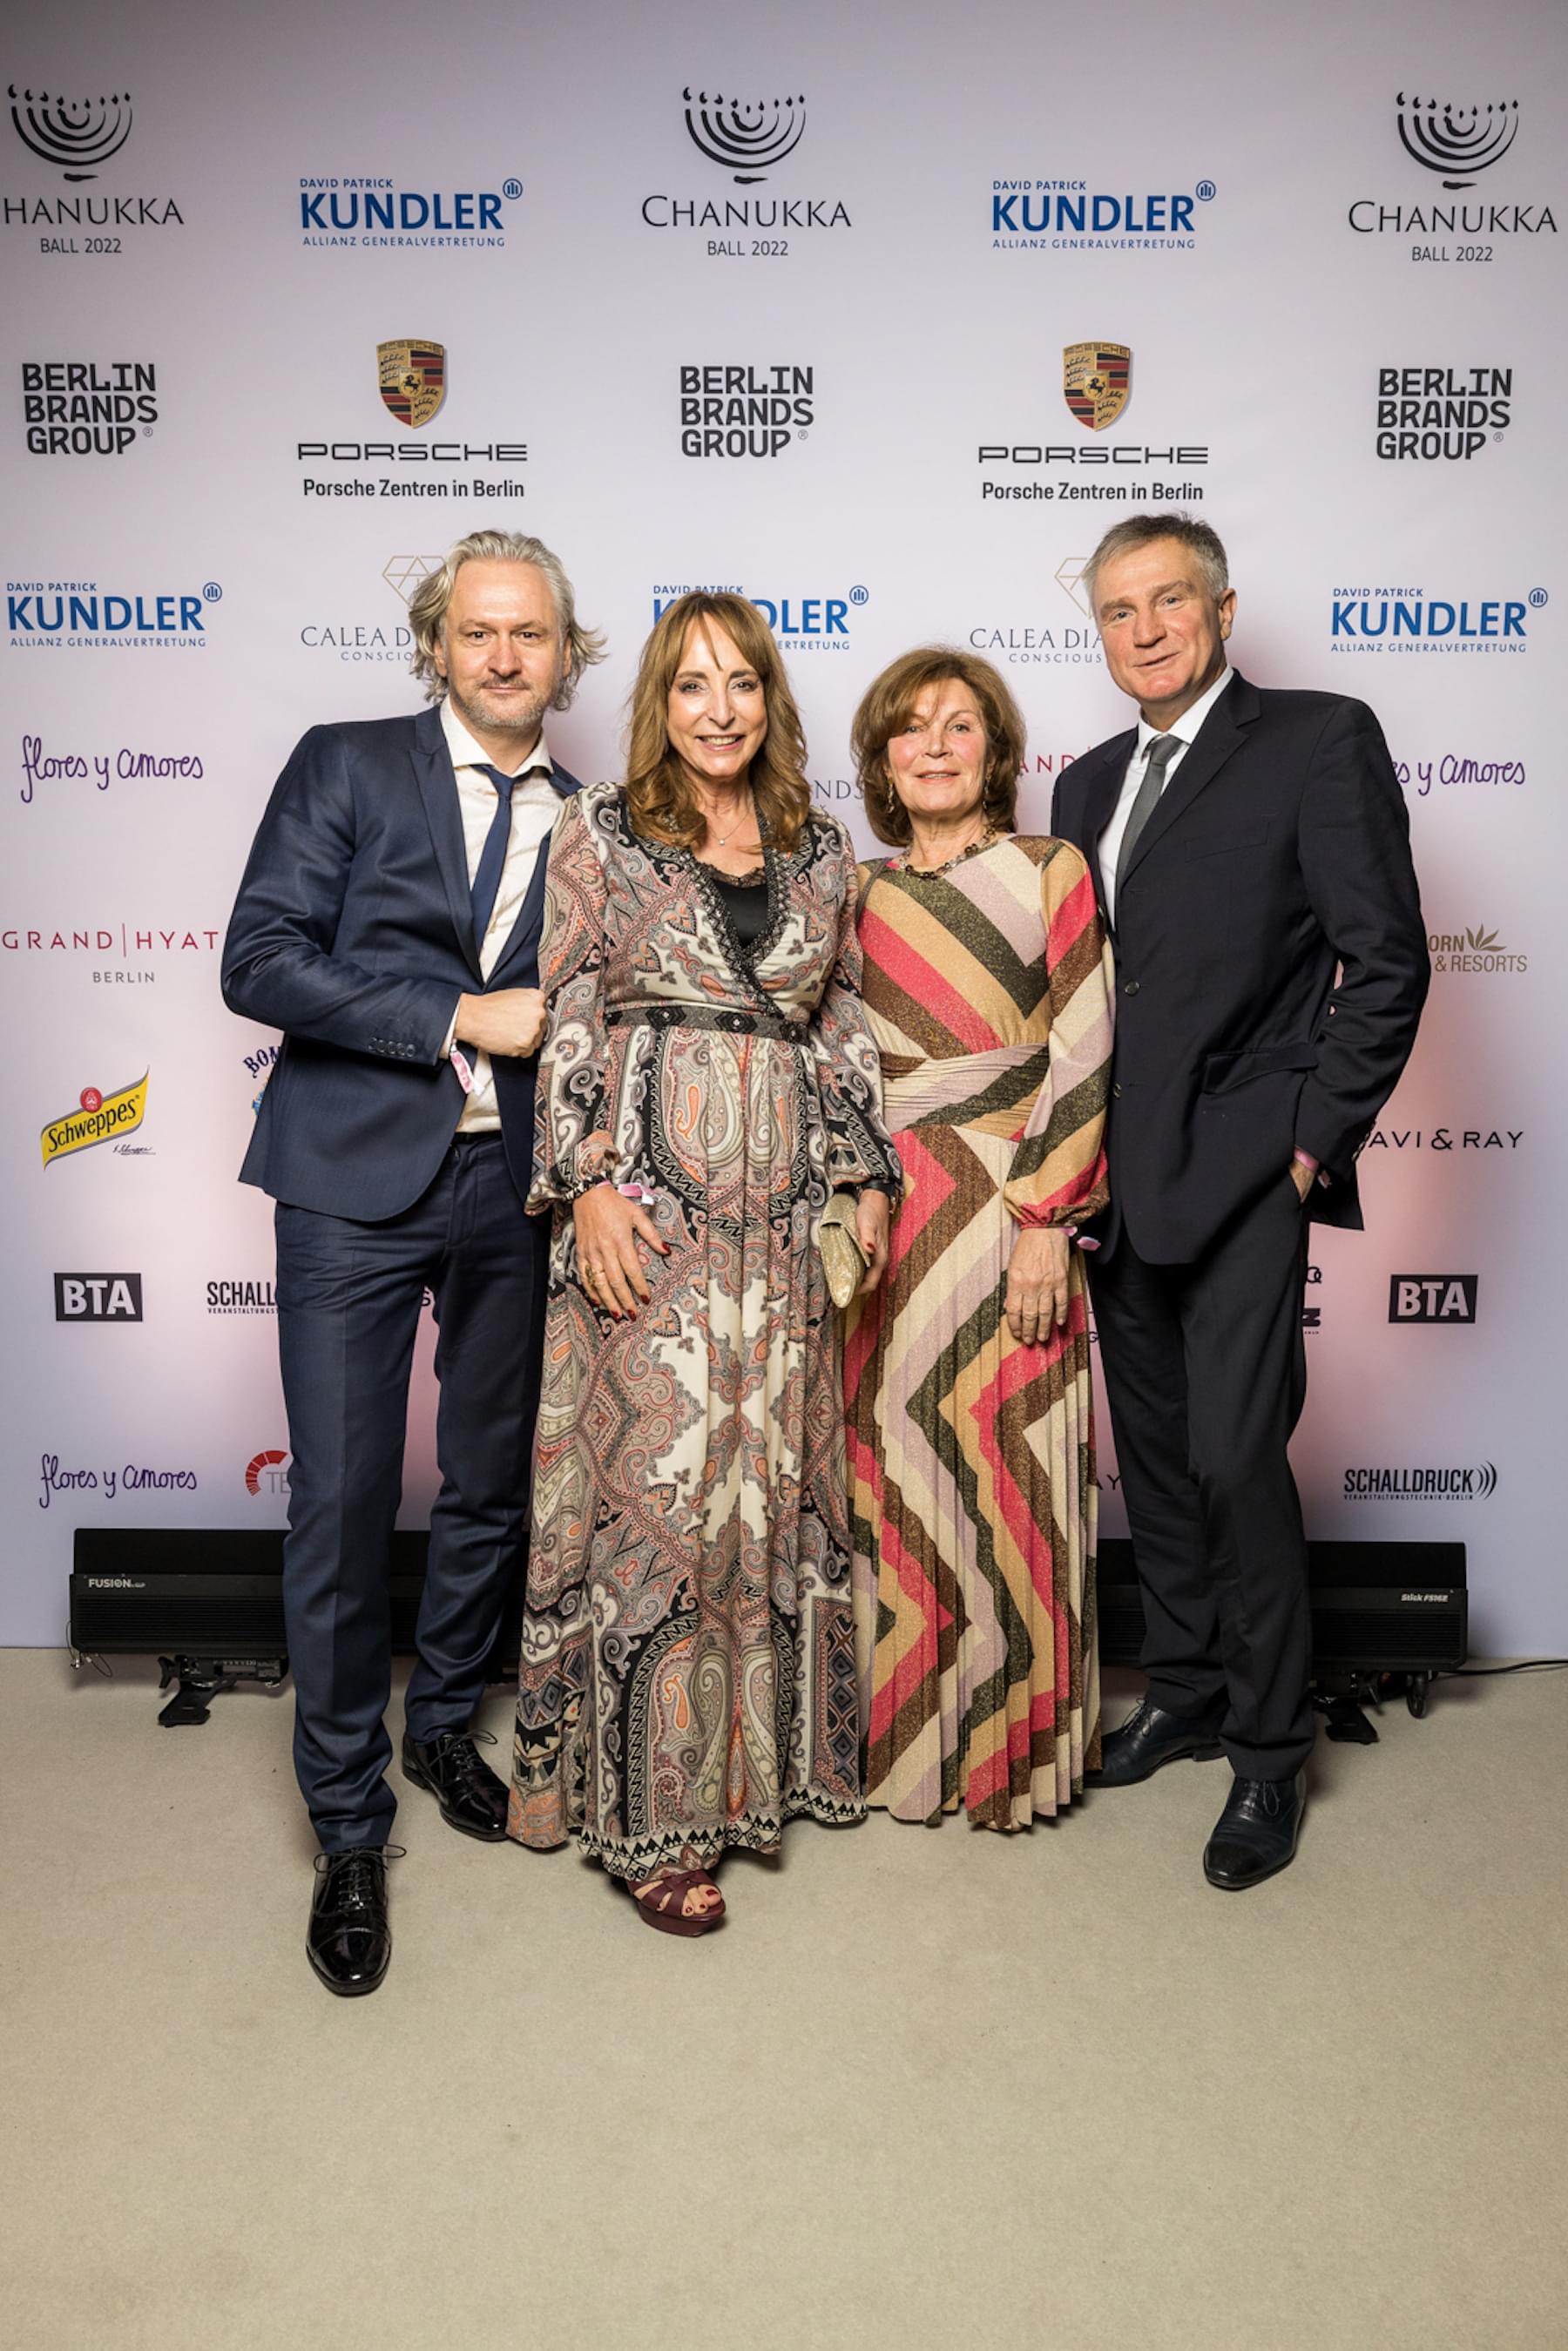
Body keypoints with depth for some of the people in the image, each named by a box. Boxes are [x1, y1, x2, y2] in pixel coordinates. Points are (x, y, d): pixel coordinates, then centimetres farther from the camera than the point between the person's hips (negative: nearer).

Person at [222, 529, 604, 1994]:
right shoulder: (345, 769, 0)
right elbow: (259, 963, -9)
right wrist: (456, 1018, -14)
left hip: (516, 1193, 4)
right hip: (355, 1184, -3)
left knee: (492, 1487, 13)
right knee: (341, 1505, -1)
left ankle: (442, 1722, 38)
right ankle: (349, 1827, 17)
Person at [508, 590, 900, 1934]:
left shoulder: (822, 852, 13)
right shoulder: (598, 835, 2)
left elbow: (843, 1030, 16)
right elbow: (564, 1025, -2)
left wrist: (864, 1174, 8)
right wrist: (590, 1184, -11)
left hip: (781, 1218, 4)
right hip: (645, 1210, -4)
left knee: (771, 1483, 10)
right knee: (651, 1488, -1)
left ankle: (761, 1756, 29)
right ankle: (650, 1813, 12)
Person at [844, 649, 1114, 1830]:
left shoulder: (1050, 872, 1)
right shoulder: (861, 893, 13)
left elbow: (1082, 1057, -6)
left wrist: (1045, 1223, -13)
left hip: (1007, 1216, -4)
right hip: (880, 1222, 4)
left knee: (1005, 1479, 1)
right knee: (891, 1477, 8)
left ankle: (1012, 1742, 18)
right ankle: (898, 1728, 24)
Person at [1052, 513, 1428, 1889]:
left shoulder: (1321, 740, -3)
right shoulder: (1091, 782, 17)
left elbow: (1386, 960, -8)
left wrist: (1319, 1134, -11)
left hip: (1245, 1169, -6)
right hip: (1118, 1174, 7)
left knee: (1236, 1455, -9)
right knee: (1154, 1452, 14)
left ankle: (1271, 1750, 10)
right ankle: (1186, 1694, 31)